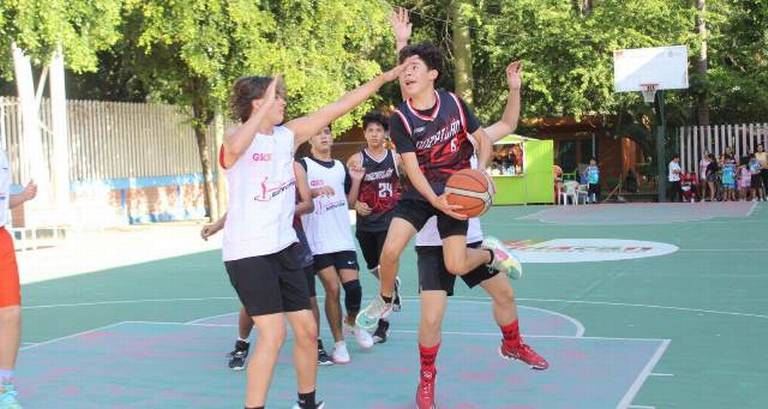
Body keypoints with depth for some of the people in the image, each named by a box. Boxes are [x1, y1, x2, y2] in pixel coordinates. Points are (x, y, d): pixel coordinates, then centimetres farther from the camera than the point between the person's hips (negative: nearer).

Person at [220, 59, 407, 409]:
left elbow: (340, 106, 6)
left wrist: (384, 77, 4)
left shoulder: (289, 134, 7)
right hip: (247, 251, -7)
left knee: (307, 330, 10)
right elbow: (236, 148, -37)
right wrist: (266, 106, -32)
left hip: (283, 246, 7)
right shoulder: (235, 136, -10)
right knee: (273, 333, -16)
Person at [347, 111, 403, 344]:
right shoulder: (356, 160, -2)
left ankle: (383, 324, -1)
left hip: (390, 221, -2)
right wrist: (355, 204, -16)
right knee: (373, 268, 16)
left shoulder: (396, 158, -1)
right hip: (365, 222, 2)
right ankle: (394, 287, 51)